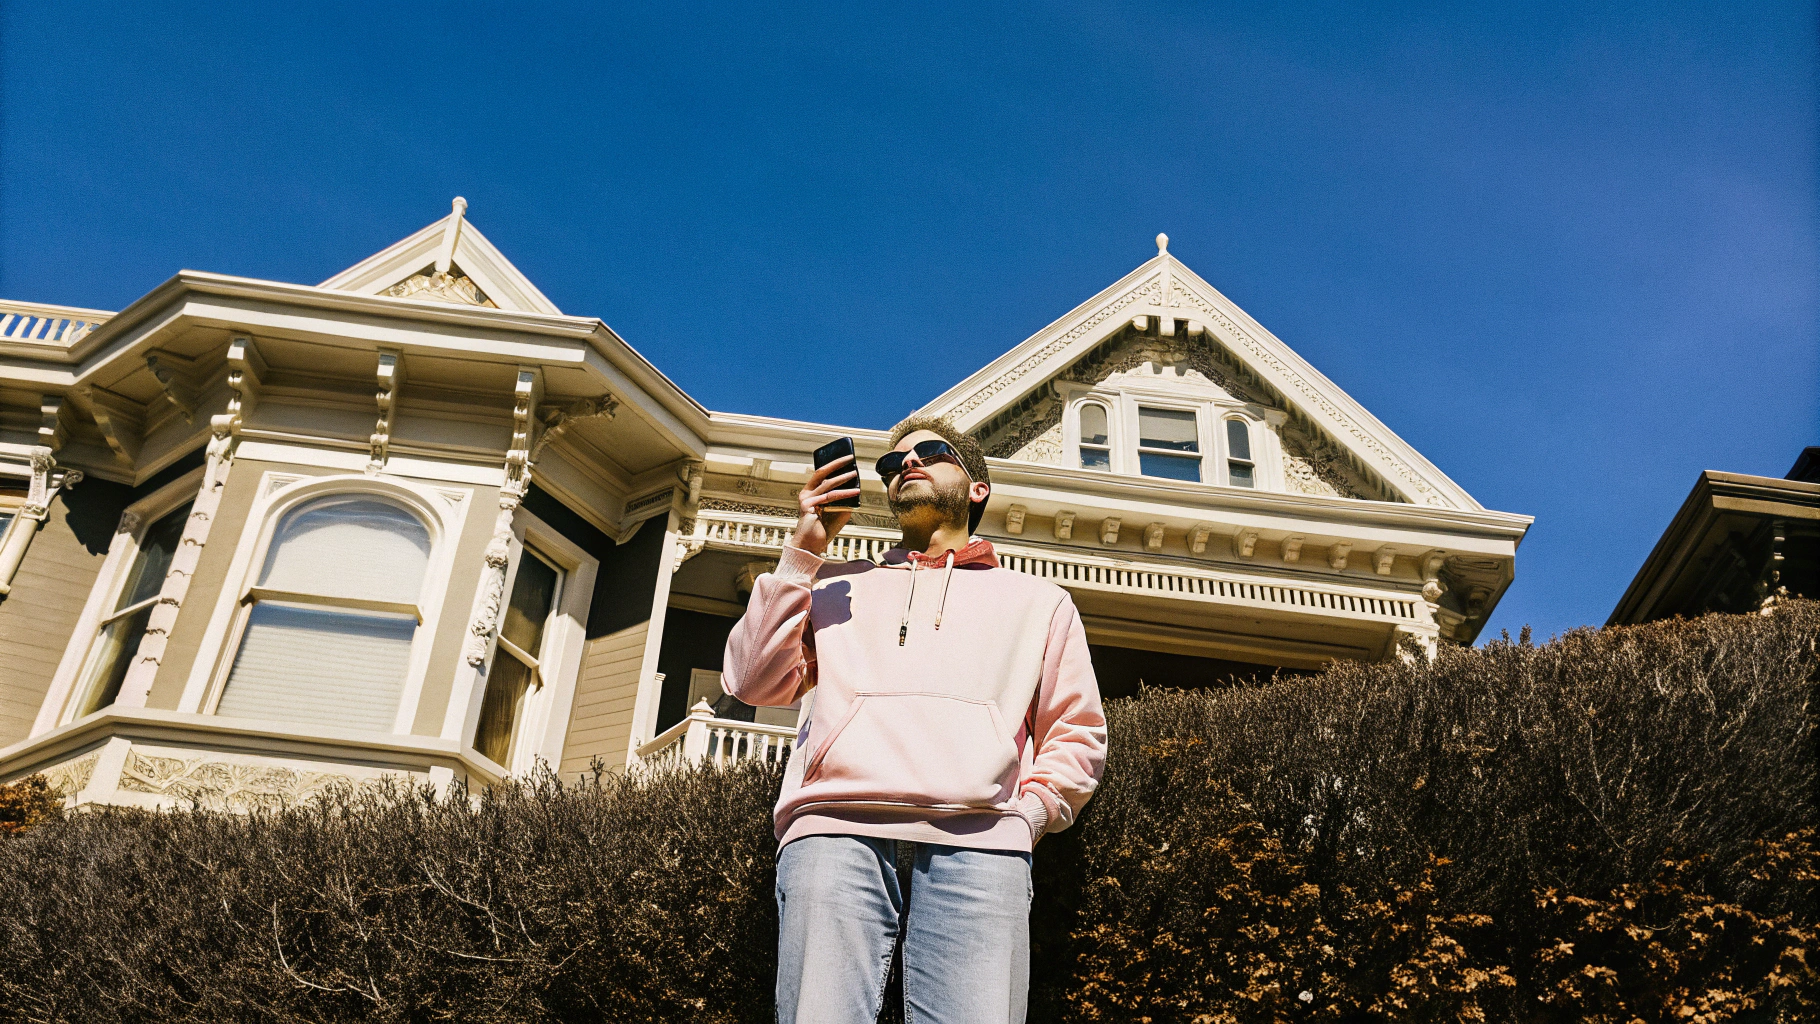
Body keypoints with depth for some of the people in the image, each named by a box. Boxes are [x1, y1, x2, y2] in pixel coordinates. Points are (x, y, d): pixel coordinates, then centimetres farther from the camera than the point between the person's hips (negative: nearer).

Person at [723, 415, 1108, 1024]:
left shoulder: (1038, 601, 29)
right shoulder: (837, 586, 31)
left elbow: (1076, 734, 22)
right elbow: (753, 683, 17)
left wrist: (1030, 813, 3)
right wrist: (803, 551, 14)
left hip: (977, 840, 0)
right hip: (834, 831, 1)